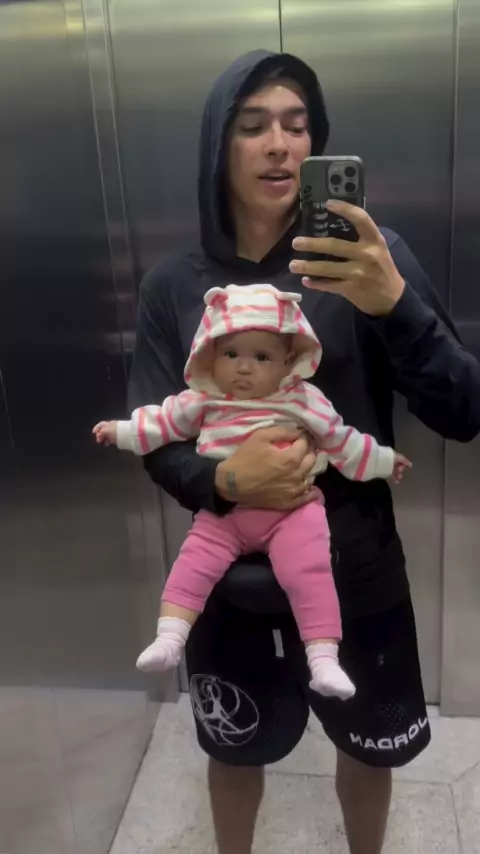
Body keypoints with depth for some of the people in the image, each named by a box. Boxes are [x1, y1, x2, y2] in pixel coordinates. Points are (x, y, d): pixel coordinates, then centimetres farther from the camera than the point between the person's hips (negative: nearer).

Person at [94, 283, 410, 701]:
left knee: (309, 573, -16)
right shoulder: (202, 402, 4)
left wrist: (382, 461, 17)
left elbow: (342, 440, 12)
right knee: (193, 565, -11)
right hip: (223, 513, 2)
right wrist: (120, 430, 14)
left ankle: (324, 659, -10)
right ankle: (169, 639, -4)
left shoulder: (304, 401, 1)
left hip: (291, 511, -2)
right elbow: (164, 420, 15)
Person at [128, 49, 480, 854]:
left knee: (369, 749, 24)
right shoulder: (174, 285, -6)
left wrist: (394, 304, -33)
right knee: (236, 753, 24)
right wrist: (223, 480, -25)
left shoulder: (369, 255, -11)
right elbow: (153, 442, -4)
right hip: (231, 581, 1)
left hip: (358, 577, 0)